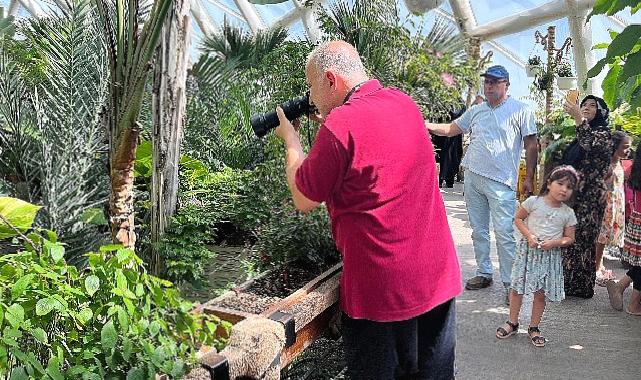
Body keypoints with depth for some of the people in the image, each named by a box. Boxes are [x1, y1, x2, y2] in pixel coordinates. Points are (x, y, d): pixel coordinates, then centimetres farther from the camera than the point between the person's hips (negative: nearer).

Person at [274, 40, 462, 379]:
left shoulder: (340, 125, -20)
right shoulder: (405, 103, 4)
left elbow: (303, 201, -8)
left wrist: (290, 138, 4)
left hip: (381, 289, -7)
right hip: (439, 276, 8)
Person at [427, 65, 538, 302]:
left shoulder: (521, 111, 0)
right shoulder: (476, 111, 13)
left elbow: (531, 145, -1)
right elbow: (452, 129, 18)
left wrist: (529, 179, -5)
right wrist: (427, 125, 2)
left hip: (500, 182, -5)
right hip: (472, 177, 6)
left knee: (504, 234, -7)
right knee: (478, 231, 12)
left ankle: (510, 282, 3)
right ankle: (484, 274, 25)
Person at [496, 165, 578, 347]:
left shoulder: (568, 213, 0)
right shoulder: (533, 202, -5)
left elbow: (569, 238, 5)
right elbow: (518, 219, 3)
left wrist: (554, 242, -15)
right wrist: (529, 236, -12)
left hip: (551, 255, 1)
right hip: (528, 250, -1)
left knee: (541, 293, 7)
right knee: (517, 287, 3)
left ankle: (534, 328, 24)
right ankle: (512, 323, 20)